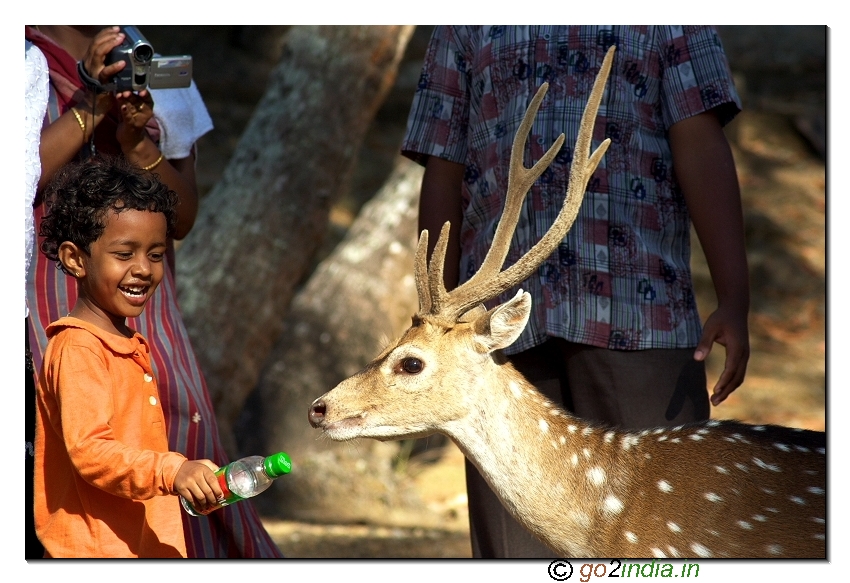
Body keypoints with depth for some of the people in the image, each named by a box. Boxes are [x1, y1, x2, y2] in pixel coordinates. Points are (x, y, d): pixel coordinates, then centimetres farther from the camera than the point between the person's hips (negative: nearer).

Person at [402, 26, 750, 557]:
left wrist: (734, 300, -9)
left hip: (639, 312, -1)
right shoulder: (467, 27, 21)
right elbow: (443, 177, 16)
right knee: (518, 543, -1)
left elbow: (702, 150, 3)